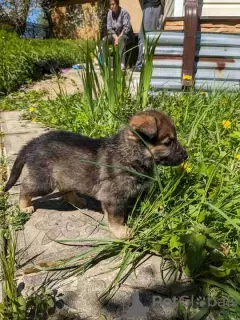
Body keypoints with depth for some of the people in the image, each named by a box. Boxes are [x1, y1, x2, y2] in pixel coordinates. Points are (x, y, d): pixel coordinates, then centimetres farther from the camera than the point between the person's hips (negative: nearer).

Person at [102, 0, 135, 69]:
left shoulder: (124, 12, -15)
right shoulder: (110, 13, 0)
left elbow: (127, 28, -21)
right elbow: (109, 28, -2)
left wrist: (118, 38, -26)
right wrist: (115, 37, -18)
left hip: (126, 35, -5)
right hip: (115, 34, 5)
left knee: (121, 39, -38)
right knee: (104, 40, -18)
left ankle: (122, 63, -41)